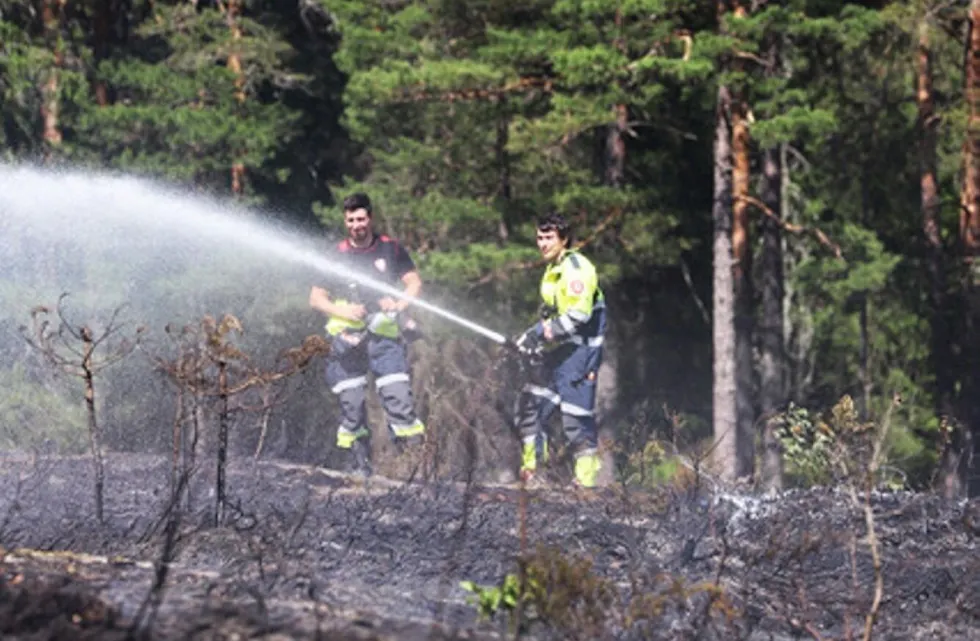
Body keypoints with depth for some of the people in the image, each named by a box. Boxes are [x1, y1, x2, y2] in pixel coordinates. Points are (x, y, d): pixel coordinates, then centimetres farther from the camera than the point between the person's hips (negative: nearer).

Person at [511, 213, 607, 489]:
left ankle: (587, 478, -4)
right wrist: (534, 338, 14)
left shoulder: (576, 268, -14)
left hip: (580, 350, -10)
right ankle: (530, 470, 19)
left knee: (576, 415, -10)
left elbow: (578, 316, -22)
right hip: (558, 352, 10)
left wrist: (542, 332, -19)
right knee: (530, 404, 11)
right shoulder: (553, 270, 17)